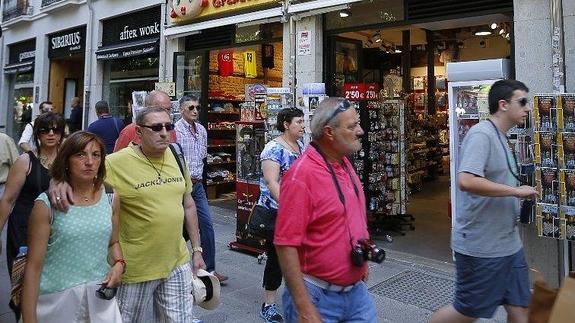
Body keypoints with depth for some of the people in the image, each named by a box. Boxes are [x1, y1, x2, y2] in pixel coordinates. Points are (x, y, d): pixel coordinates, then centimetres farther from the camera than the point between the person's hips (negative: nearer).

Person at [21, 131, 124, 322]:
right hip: (57, 299, -2)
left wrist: (118, 264, -6)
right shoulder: (46, 204, -10)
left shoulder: (111, 198, 0)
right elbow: (34, 266, -8)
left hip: (100, 297, 3)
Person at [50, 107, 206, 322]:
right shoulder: (118, 162, -16)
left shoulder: (177, 157, 0)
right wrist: (59, 180, -35)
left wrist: (197, 249, 9)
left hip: (177, 263, 4)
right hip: (136, 267, -4)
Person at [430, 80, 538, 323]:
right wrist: (516, 191, -22)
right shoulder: (481, 134, -17)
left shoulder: (501, 137, 14)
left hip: (508, 244, 9)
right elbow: (466, 181, -31)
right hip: (480, 247, -9)